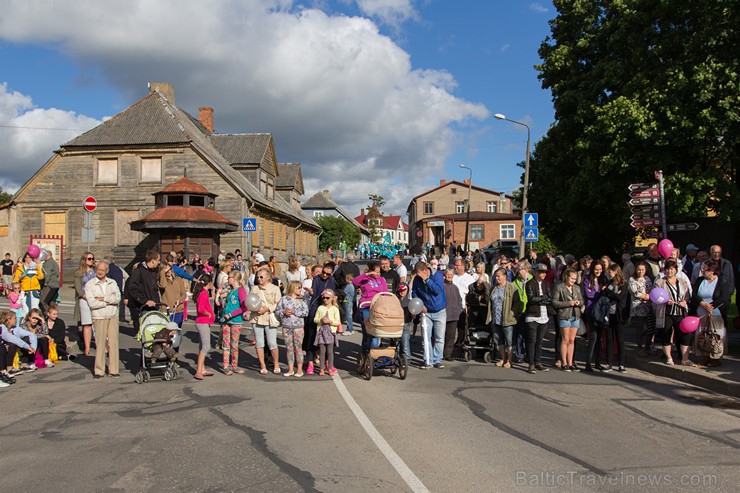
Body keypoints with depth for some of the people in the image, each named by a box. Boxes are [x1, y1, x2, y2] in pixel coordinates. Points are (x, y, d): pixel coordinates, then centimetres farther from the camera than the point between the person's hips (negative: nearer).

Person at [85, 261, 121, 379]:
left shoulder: (112, 283, 10)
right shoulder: (90, 284, 2)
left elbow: (118, 298, -4)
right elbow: (92, 303, -10)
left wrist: (103, 298, -11)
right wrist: (109, 301, -7)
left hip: (113, 316, 2)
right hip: (99, 317, -2)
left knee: (113, 343, 0)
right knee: (100, 344, -5)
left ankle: (113, 370, 6)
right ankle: (99, 371, 5)